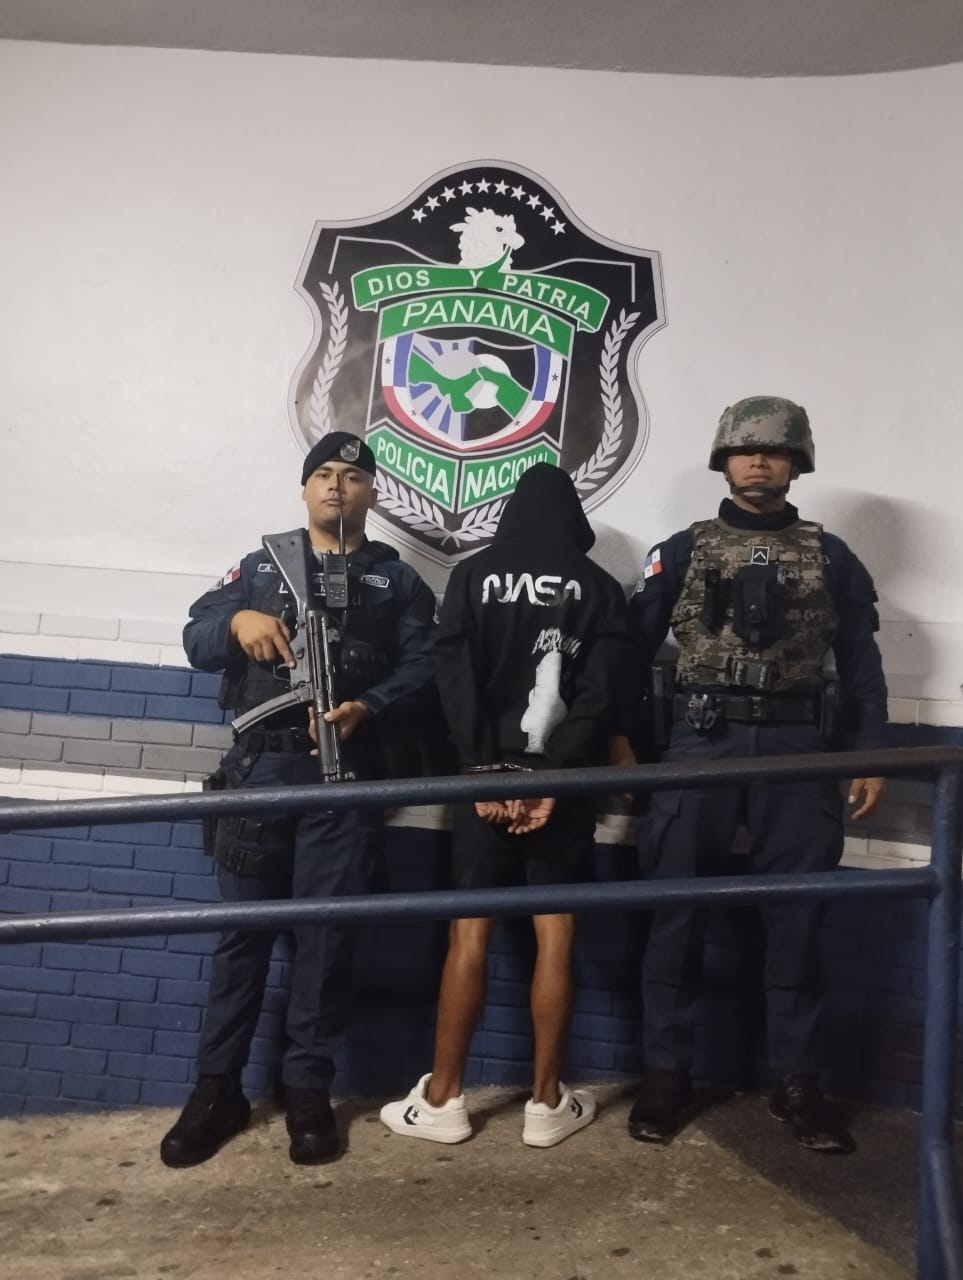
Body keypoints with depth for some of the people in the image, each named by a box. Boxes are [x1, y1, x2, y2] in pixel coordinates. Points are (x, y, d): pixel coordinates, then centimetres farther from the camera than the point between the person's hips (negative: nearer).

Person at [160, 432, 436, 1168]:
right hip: (259, 767, 1)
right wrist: (236, 621, -14)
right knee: (243, 927, 5)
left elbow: (420, 664, -2)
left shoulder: (396, 579, 11)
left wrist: (367, 708, -20)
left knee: (327, 932, 4)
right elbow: (196, 641, 8)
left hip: (342, 774, -1)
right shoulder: (261, 566, 16)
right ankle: (217, 1087, 18)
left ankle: (309, 1089, 17)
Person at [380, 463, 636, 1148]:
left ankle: (442, 1099, 15)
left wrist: (487, 771, -11)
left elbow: (455, 679, -7)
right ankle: (547, 1103, 16)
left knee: (470, 934, 6)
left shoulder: (473, 575, 4)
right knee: (556, 937, 7)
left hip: (489, 776, 0)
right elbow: (602, 693, -7)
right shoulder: (600, 587, 4)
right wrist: (556, 777, -10)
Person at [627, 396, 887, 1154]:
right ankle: (666, 1074, 18)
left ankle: (797, 1083, 22)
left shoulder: (831, 558, 11)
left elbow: (862, 664, 10)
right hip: (700, 743, 0)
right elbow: (633, 648, 3)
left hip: (796, 749, 1)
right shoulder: (682, 552, 8)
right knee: (679, 910, 4)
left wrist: (872, 756, 2)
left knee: (796, 917, 7)